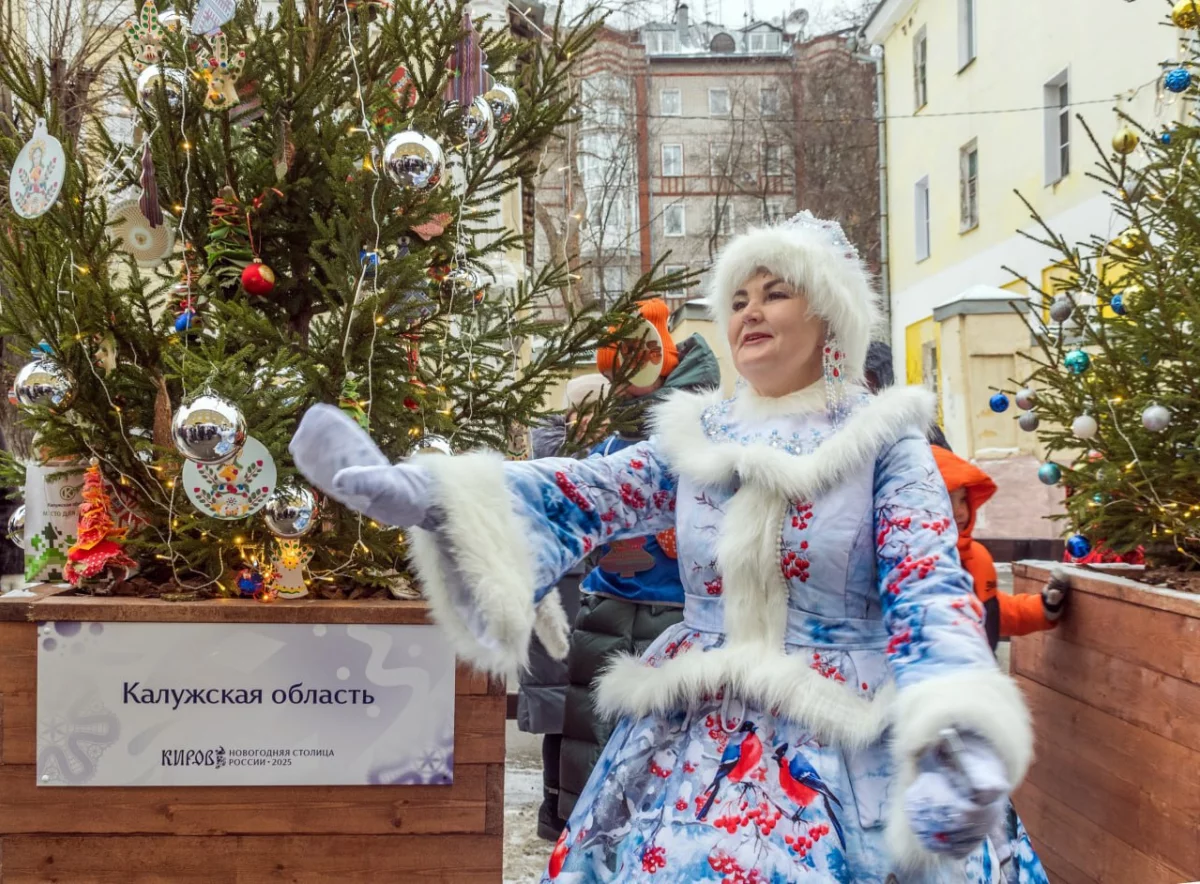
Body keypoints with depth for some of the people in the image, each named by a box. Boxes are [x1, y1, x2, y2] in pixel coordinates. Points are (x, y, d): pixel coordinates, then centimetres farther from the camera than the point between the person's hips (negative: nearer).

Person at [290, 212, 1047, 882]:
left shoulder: (886, 441, -3)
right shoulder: (697, 438, 6)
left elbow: (929, 592, -14)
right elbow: (579, 498, -6)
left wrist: (961, 733, -33)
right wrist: (426, 497, -22)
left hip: (840, 755, -3)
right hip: (691, 744, 3)